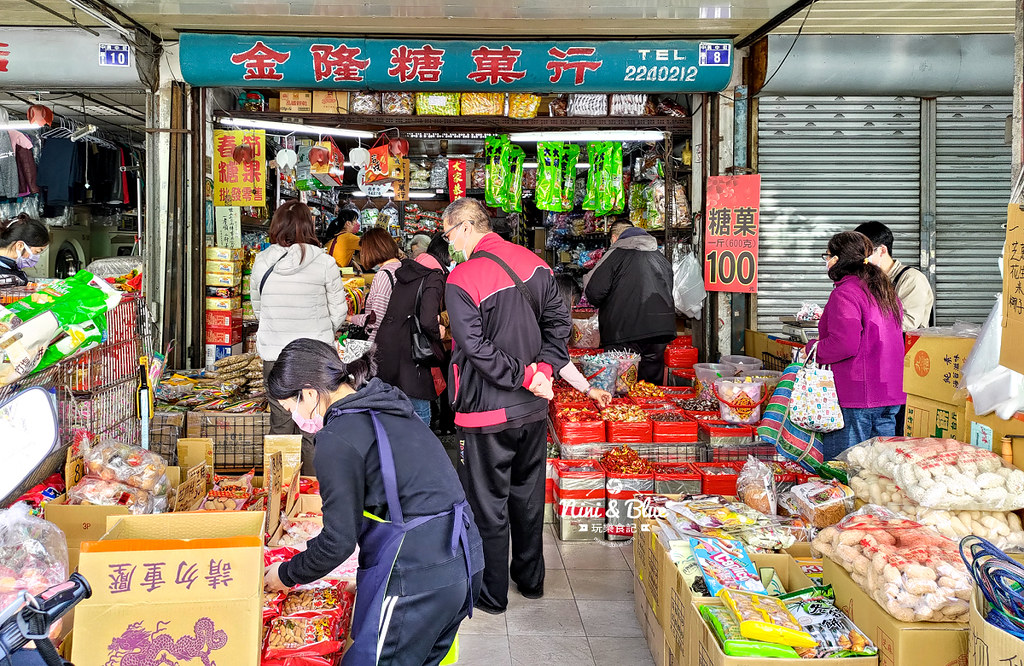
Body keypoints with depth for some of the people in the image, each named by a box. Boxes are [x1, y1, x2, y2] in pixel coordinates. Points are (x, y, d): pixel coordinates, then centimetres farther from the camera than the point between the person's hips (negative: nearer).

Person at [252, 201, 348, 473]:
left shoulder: (262, 262, -1)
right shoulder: (324, 263, -8)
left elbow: (257, 308, 10)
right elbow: (339, 312, -2)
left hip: (274, 354, 2)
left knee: (280, 425, 10)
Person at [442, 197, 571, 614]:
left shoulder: (462, 279, -17)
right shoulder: (533, 263, 2)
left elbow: (477, 347, -21)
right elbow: (559, 322, 3)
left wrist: (525, 377, -15)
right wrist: (542, 369, -4)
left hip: (488, 411, -6)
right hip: (533, 408, 6)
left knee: (488, 503, 7)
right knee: (528, 495, 19)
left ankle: (491, 593, 18)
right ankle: (531, 579, 33)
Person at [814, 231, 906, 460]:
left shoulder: (845, 293, -13)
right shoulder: (885, 290, 14)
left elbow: (844, 344, -23)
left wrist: (812, 349, -6)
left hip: (856, 396, -9)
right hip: (891, 392, 9)